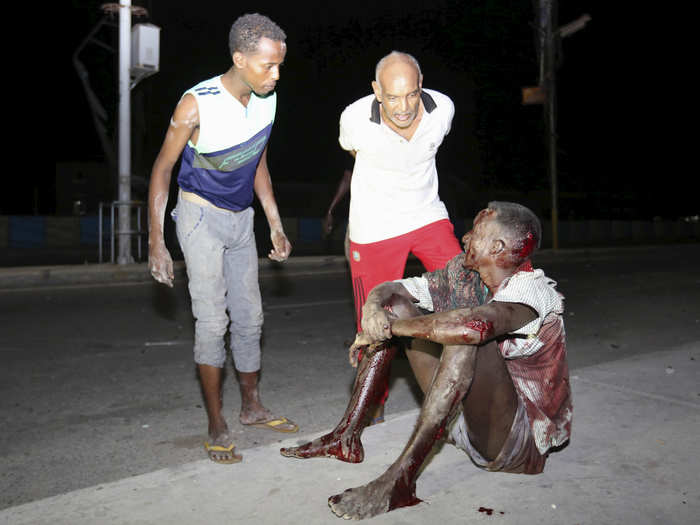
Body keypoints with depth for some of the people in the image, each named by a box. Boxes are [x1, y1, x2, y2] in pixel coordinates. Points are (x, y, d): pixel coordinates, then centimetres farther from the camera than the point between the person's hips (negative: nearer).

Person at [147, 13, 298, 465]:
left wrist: (276, 225, 9)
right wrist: (156, 241, -15)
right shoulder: (197, 105, -21)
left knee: (249, 318, 10)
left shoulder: (267, 99, -4)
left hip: (241, 219, 6)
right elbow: (163, 168, -12)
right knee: (213, 321, -8)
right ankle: (217, 425, 6)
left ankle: (252, 407, 27)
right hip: (200, 218, -5)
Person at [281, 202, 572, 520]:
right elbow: (394, 289, 2)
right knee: (395, 306, 1)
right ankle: (347, 436, -2)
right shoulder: (463, 273, 1)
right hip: (465, 421, 8)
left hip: (520, 440, -7)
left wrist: (388, 327, -30)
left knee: (468, 336, -36)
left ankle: (401, 478, -33)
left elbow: (473, 326, -43)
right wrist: (374, 306, -23)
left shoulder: (533, 289, -22)